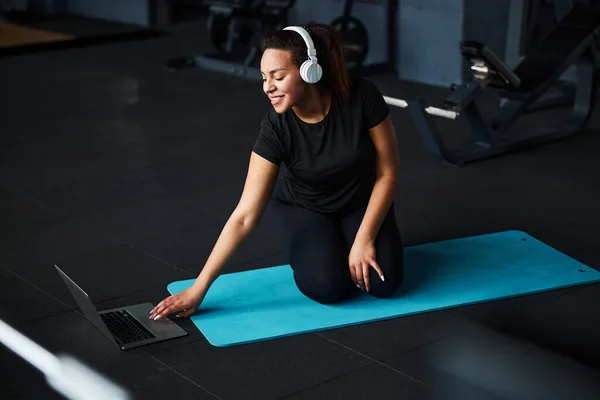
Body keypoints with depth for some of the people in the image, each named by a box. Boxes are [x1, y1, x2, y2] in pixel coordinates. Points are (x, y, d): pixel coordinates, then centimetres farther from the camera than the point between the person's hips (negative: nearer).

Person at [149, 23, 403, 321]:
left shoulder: (362, 97, -31)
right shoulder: (276, 129, -31)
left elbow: (388, 172, -18)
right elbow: (245, 216, -31)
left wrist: (364, 239, -24)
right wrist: (198, 289, -34)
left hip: (361, 201, 1)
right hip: (303, 207, -1)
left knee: (383, 283, -21)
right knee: (327, 286, -26)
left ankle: (344, 243, 10)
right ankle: (307, 246, 7)